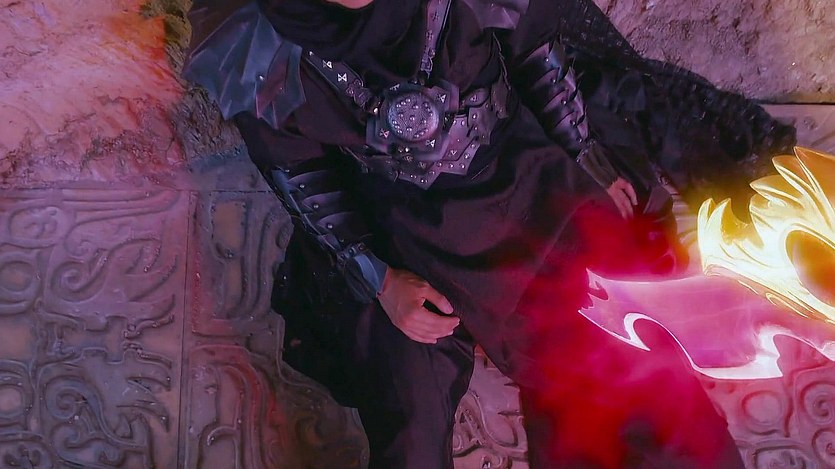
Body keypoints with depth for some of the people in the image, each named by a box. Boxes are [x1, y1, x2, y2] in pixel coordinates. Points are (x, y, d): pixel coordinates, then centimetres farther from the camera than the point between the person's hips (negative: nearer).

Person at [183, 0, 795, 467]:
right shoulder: (259, 51, -18)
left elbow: (535, 52, -1)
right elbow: (297, 175, -4)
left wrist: (586, 158, 6)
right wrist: (378, 281, -8)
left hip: (521, 185, 1)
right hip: (397, 246, 0)